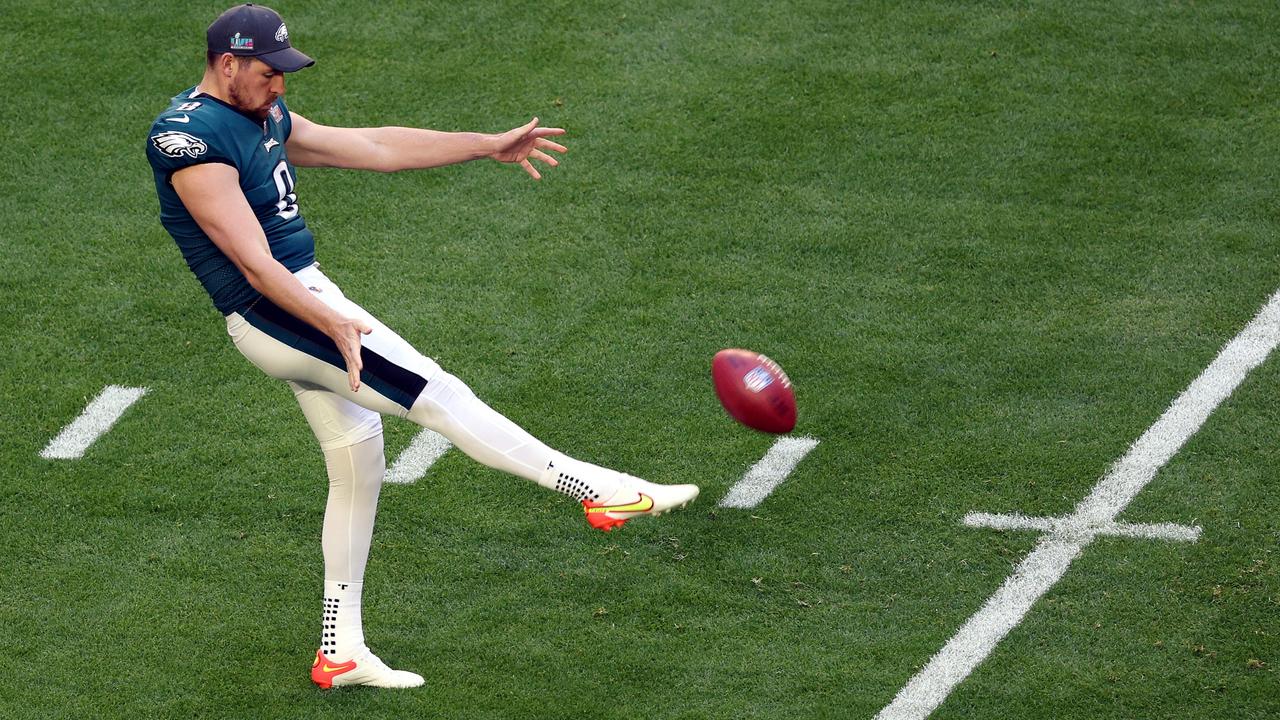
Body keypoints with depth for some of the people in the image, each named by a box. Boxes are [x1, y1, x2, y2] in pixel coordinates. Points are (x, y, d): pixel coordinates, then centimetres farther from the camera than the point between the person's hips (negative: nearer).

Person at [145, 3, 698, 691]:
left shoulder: (266, 119, 13)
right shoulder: (191, 138, -17)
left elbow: (374, 147, 17)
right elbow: (255, 266, -23)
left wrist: (489, 144, 16)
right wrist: (334, 324, -31)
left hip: (307, 299, 10)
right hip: (273, 316, -10)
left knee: (358, 465, 14)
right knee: (434, 392, -13)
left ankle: (341, 652, 22)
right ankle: (597, 488, -14)